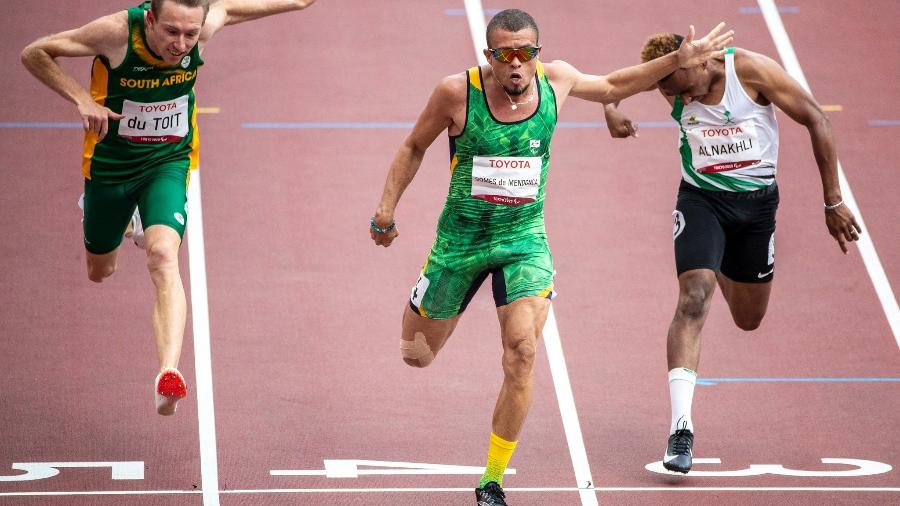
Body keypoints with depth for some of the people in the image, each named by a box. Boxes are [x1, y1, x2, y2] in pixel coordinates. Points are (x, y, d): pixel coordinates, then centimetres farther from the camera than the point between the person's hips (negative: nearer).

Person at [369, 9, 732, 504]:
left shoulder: (556, 79, -8)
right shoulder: (457, 92, -16)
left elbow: (611, 86, 15)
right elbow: (414, 147, 2)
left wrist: (678, 60, 9)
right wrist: (386, 208, -5)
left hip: (525, 240, 1)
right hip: (461, 237, -1)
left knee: (521, 354, -18)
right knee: (417, 356, 10)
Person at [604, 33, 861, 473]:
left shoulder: (752, 71, -22)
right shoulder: (672, 80, -14)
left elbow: (816, 122, -13)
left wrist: (833, 203, -12)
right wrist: (611, 109, -20)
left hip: (757, 201, 0)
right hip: (701, 200, 0)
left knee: (749, 320, 15)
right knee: (694, 299, -23)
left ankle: (721, 269, 53)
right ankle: (680, 428, -26)